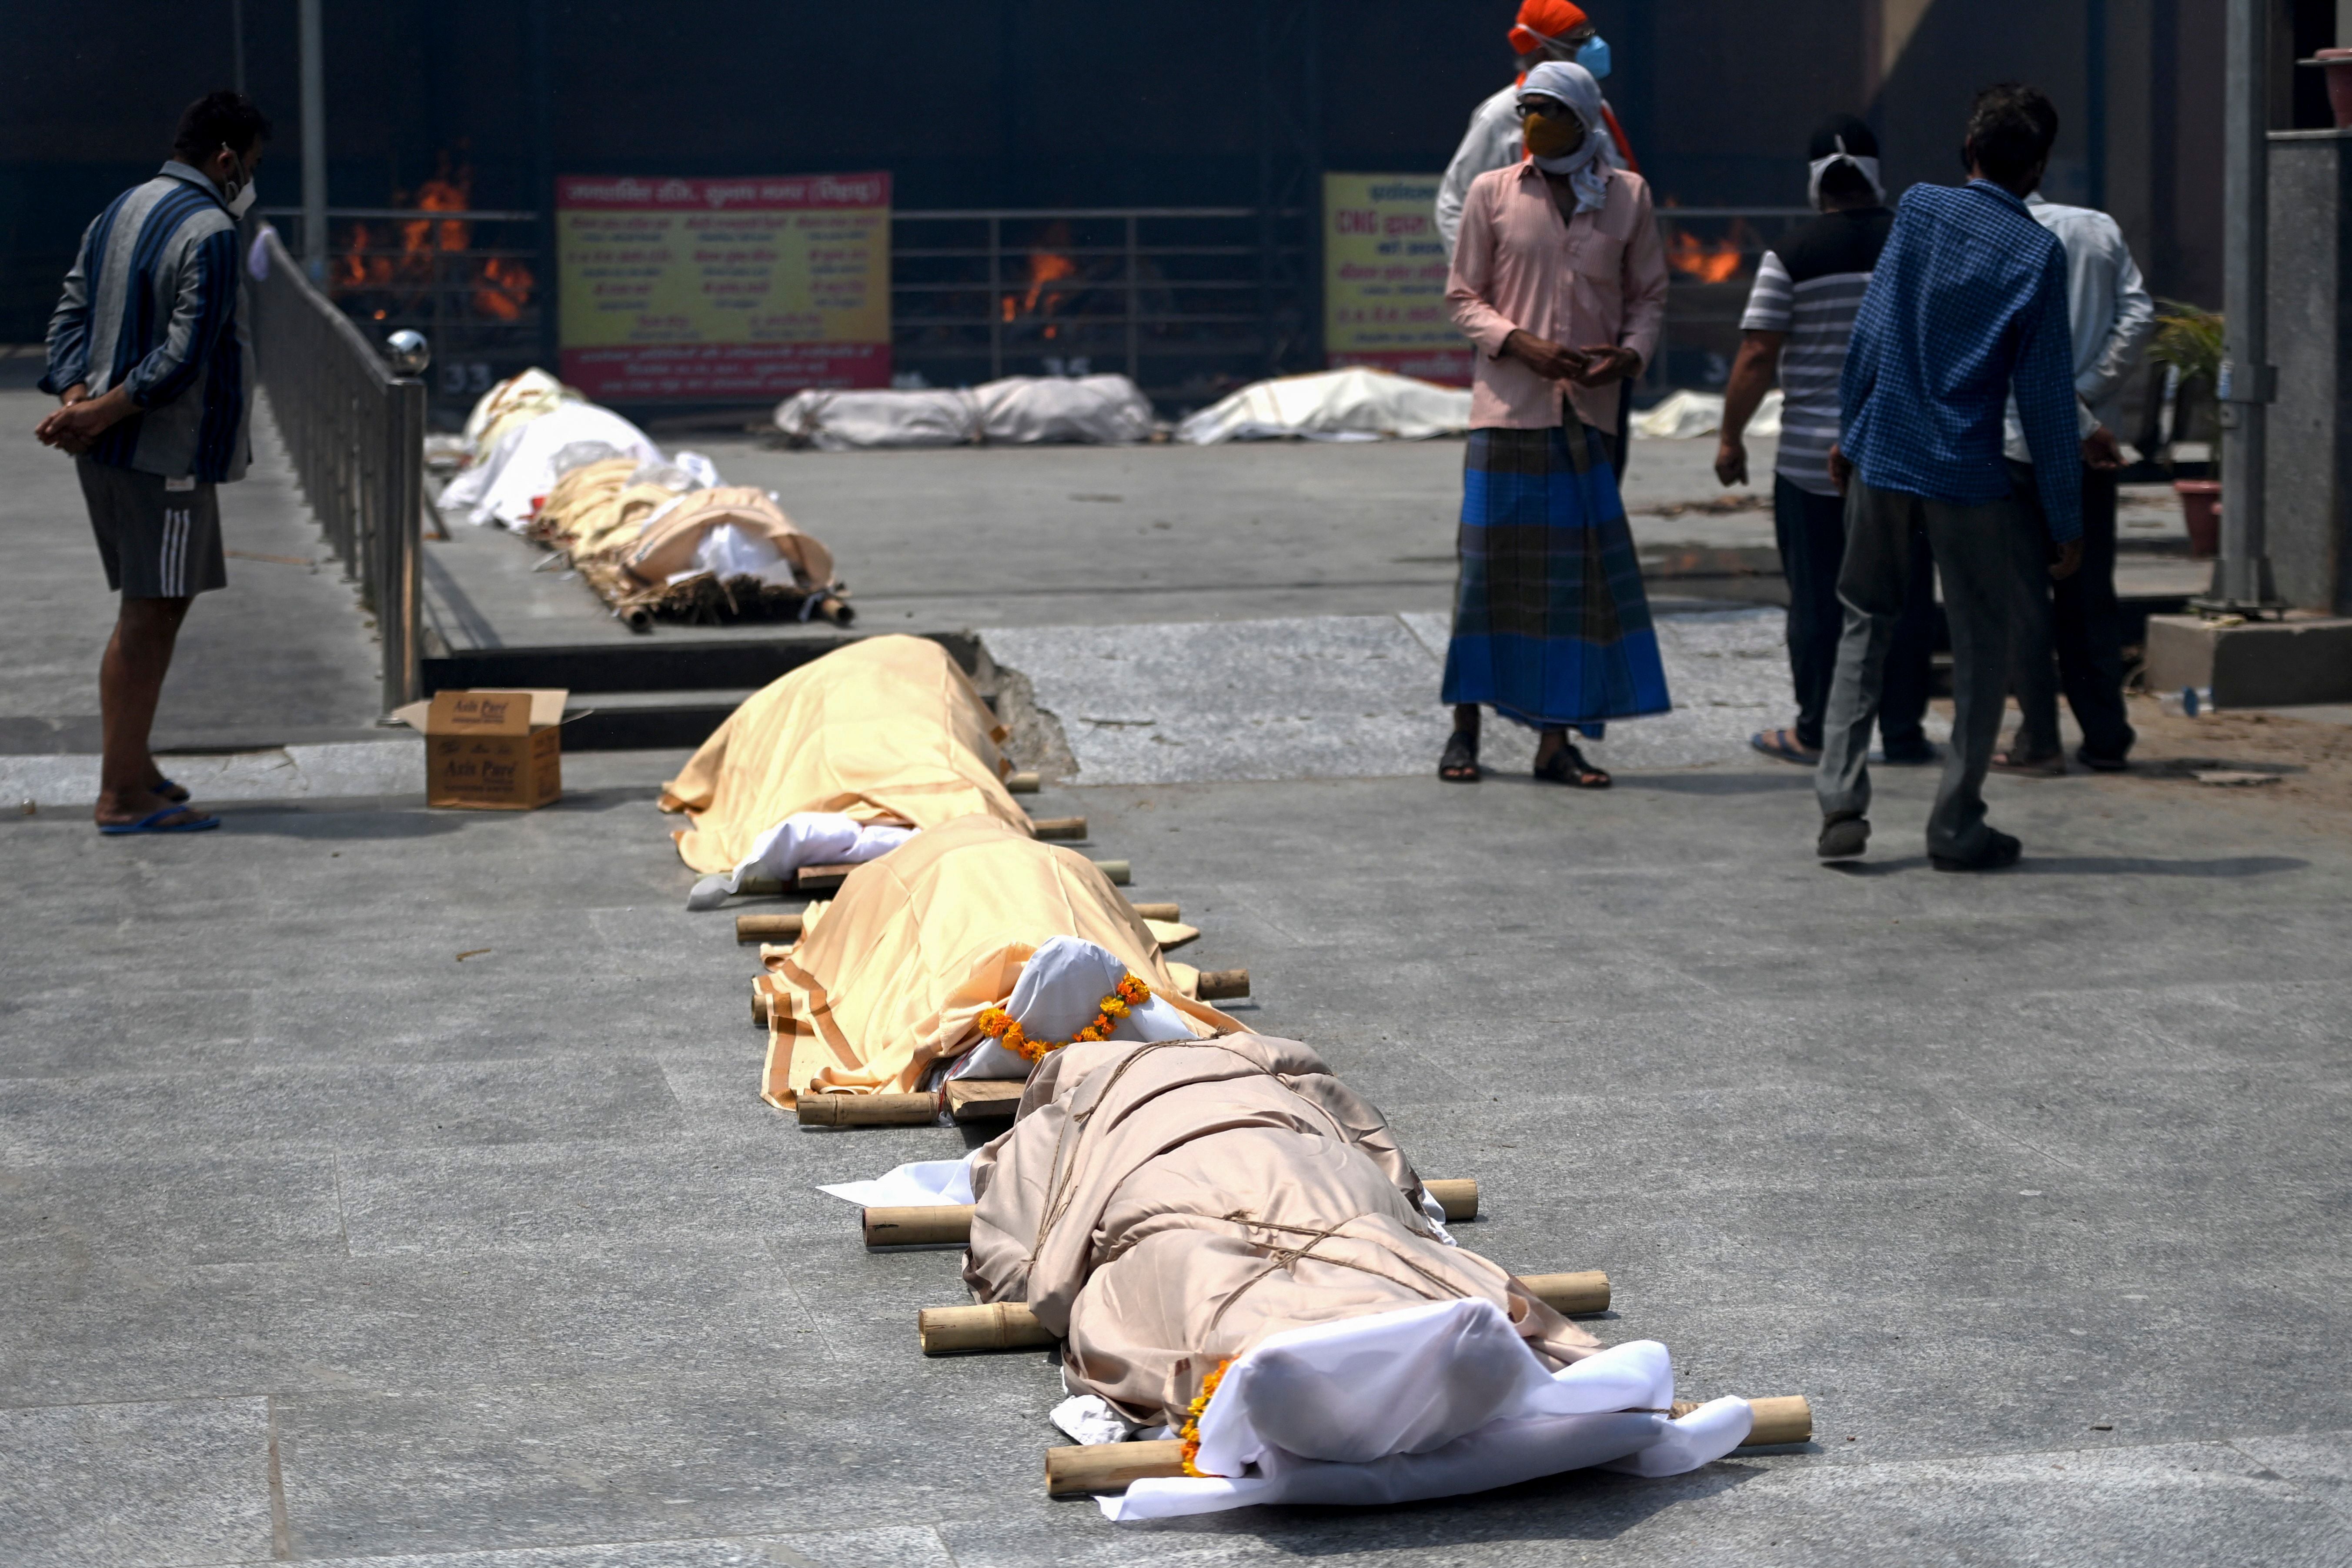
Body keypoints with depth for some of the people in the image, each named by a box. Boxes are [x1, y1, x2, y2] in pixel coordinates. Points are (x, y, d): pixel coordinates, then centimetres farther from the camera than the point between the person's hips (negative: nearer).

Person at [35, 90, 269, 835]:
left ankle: (133, 768, 22)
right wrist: (103, 413, -15)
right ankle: (125, 795, -1)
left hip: (109, 450, 9)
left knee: (155, 608, 17)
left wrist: (75, 397, -3)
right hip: (167, 454, -9)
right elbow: (184, 356, -22)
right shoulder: (209, 234, -15)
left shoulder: (119, 212, 14)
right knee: (150, 613, -4)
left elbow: (72, 313, 11)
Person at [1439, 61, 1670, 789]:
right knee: (1489, 562, 0)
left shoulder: (1627, 196, 6)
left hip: (1587, 412, 1)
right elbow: (1463, 296, 4)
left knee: (1581, 572, 0)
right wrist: (1521, 344, -13)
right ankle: (1465, 729, 11)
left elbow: (1649, 295, 11)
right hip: (1508, 405, -1)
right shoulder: (1493, 193, 3)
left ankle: (1556, 741, 7)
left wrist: (1630, 355, -9)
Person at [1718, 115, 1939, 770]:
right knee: (1904, 596, 7)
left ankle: (1815, 732, 9)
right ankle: (1903, 732, 10)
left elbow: (1757, 355, -9)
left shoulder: (1790, 257, -7)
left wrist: (1731, 437, 1)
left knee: (1819, 598, 4)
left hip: (1814, 459, -2)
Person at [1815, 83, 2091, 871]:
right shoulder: (2038, 253, -7)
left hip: (1882, 460, 3)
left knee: (1865, 624, 16)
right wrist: (2066, 518, -1)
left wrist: (1849, 429, 13)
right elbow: (2046, 396, -7)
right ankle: (1957, 826, 10)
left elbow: (1871, 329, 0)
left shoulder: (1919, 209, -1)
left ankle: (1840, 805, 4)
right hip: (1970, 479, -3)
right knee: (1982, 646, 11)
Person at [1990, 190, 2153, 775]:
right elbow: (2139, 315, -4)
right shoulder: (2101, 229, 7)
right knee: (2091, 593, 11)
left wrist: (2080, 422, -13)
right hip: (2090, 447, 5)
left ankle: (2038, 741, 0)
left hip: (2017, 443, -5)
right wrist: (2089, 398, -6)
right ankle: (2106, 738, 12)